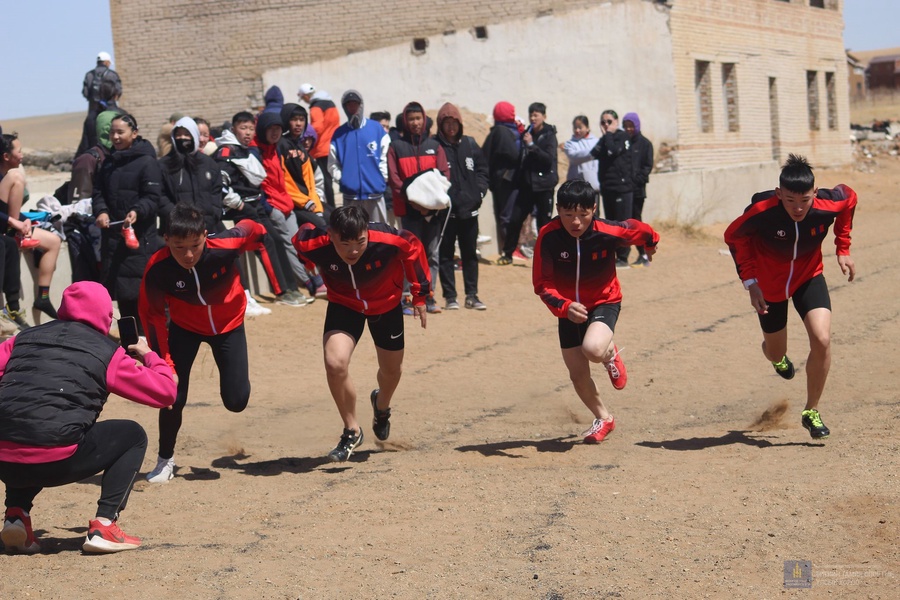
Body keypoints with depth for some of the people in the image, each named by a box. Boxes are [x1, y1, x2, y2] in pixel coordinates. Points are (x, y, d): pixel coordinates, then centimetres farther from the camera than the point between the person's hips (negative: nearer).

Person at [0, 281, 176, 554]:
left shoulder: (23, 339, 18)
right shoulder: (106, 351, 8)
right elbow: (165, 393, 11)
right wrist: (149, 356, 31)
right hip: (57, 463, -4)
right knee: (133, 435, 18)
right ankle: (103, 526, 6)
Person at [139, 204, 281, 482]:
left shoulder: (225, 246, -34)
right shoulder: (158, 268, -32)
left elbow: (252, 230, -11)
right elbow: (152, 316, -19)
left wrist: (272, 273, 2)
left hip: (229, 323, 0)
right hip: (184, 327, 0)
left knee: (236, 401, -5)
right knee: (173, 396, -10)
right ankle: (165, 460, 15)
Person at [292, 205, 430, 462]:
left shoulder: (388, 239, -37)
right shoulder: (314, 244, -35)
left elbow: (413, 248, -15)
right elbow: (299, 240, -9)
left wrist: (420, 293, -5)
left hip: (386, 303, 1)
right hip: (344, 304, 0)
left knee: (391, 370, 16)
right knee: (335, 364, -23)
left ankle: (381, 405, 54)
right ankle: (352, 431, 1)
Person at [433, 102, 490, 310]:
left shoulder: (469, 144, 8)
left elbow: (482, 169, 13)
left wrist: (479, 191, 1)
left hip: (469, 208, 4)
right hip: (445, 210, -4)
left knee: (470, 253, 10)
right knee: (446, 254, 3)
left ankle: (472, 295, 17)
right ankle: (450, 296, 9)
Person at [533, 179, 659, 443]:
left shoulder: (609, 232, -26)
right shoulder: (548, 236, -25)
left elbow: (638, 229, -3)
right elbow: (542, 284, -23)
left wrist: (651, 242, 20)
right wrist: (564, 307, -41)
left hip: (604, 301, -2)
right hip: (569, 308, 2)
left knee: (593, 349, -31)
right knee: (577, 374, 7)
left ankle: (610, 352, 8)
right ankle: (604, 419, 36)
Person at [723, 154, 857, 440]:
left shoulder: (829, 204, -29)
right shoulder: (761, 211, -34)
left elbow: (849, 197, -3)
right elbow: (733, 237, -13)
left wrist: (843, 250, -2)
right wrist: (749, 281, -18)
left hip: (809, 278, 1)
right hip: (770, 283, -1)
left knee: (822, 340, -20)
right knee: (775, 353, 14)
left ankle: (811, 412, 1)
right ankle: (778, 357, 58)